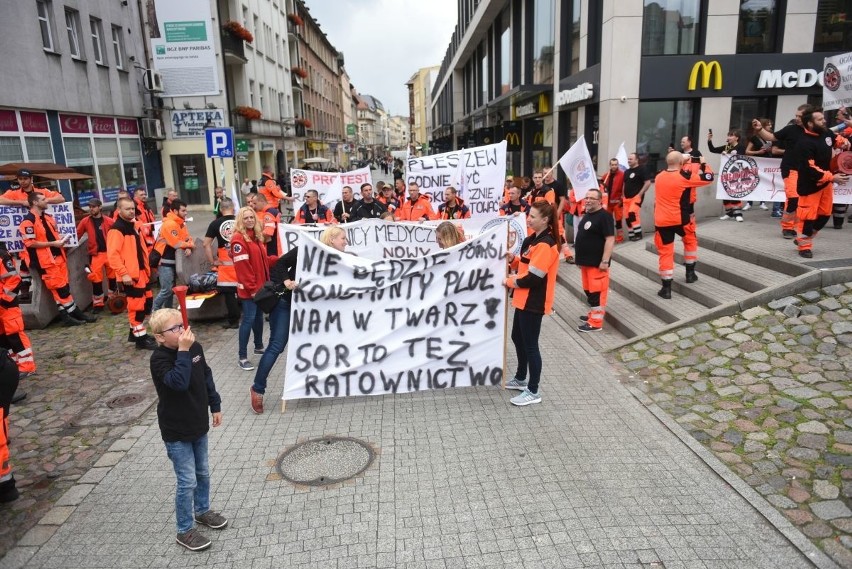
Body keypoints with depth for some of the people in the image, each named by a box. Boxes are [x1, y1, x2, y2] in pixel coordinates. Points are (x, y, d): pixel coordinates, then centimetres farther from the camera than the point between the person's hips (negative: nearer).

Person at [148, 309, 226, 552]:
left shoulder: (195, 348, -4)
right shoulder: (159, 359, -23)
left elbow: (206, 377, 9)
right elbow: (179, 382, -39)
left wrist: (215, 405, 12)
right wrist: (183, 351, -38)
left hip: (198, 424, 6)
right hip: (176, 431, -6)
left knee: (203, 473, 22)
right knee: (187, 481, 1)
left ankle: (202, 510, 45)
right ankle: (185, 530, 20)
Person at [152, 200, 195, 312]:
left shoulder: (181, 223, 11)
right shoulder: (169, 224, -19)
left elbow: (189, 238, 7)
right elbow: (177, 244, -22)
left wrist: (189, 248, -15)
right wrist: (190, 245, -5)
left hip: (174, 261, 9)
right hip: (165, 262, -9)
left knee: (171, 289, 15)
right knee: (167, 290, -9)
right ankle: (154, 311, 4)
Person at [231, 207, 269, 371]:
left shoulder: (256, 236, 13)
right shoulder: (238, 238, -14)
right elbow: (242, 266, -19)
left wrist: (267, 282, 14)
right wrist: (251, 287, -19)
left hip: (261, 285, 8)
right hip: (249, 288, -8)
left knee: (259, 316, 18)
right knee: (249, 319, -8)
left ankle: (259, 346, 34)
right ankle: (242, 357, -3)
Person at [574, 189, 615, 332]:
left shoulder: (604, 216, -14)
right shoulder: (587, 215, 14)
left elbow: (610, 239, -20)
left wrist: (605, 261, -24)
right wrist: (579, 257, 22)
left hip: (597, 262, -9)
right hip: (585, 261, 9)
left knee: (597, 291, -5)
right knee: (588, 290, 17)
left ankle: (596, 322, -1)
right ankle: (593, 314, 31)